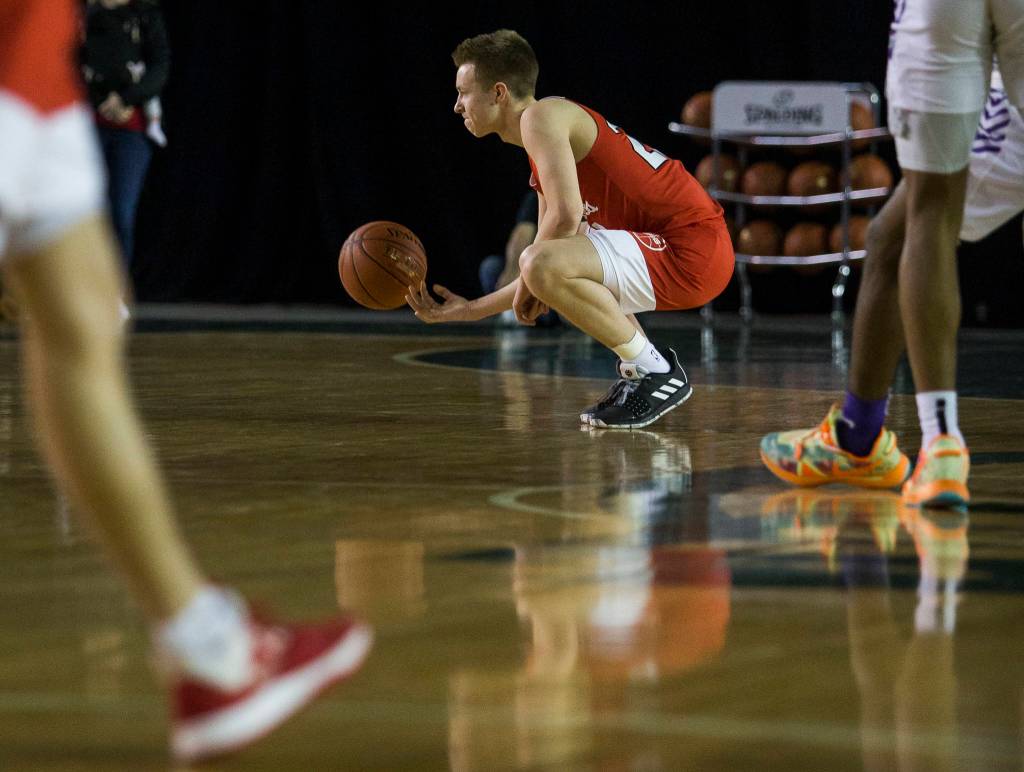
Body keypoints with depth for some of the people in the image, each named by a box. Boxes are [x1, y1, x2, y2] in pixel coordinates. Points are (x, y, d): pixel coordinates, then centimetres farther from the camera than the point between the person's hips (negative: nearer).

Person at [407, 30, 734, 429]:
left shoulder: (542, 117, -10)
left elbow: (566, 215, -24)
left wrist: (527, 285, -8)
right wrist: (465, 311, 23)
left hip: (693, 252, -11)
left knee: (542, 264, -28)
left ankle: (656, 374, -12)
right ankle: (637, 371, 18)